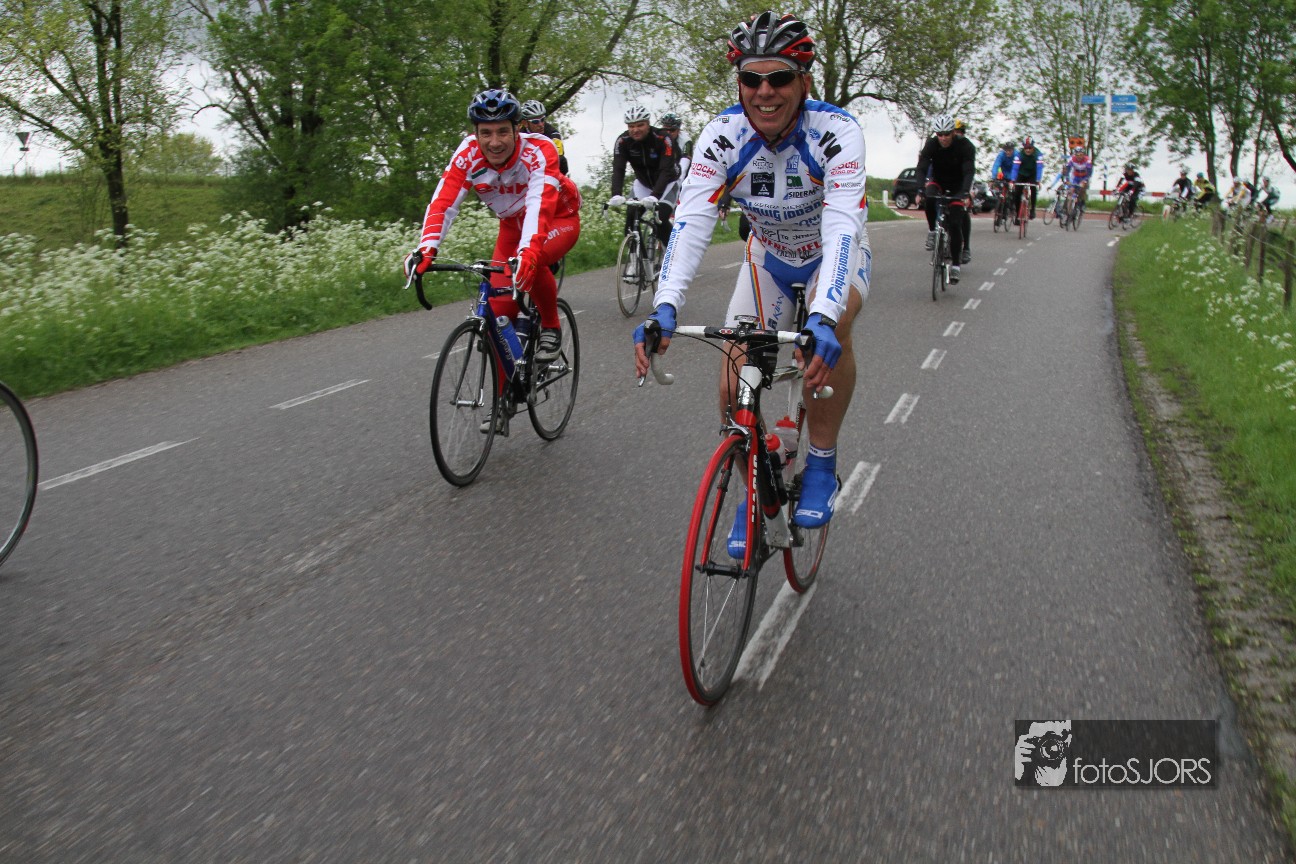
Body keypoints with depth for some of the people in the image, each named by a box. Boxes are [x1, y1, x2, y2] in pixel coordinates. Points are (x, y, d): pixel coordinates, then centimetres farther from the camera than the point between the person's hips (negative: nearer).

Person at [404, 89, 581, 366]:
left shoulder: (539, 150, -32)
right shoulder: (468, 154, -23)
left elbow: (540, 204, -46)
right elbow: (442, 203, -32)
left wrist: (527, 251, -64)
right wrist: (426, 250, -50)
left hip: (559, 219, -4)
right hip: (513, 225, 4)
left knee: (530, 263, -37)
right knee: (499, 311, -8)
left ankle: (551, 326, -10)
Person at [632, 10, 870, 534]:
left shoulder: (836, 132, -31)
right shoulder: (723, 135, -24)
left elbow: (842, 226, -43)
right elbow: (691, 220, -35)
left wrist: (823, 319, -60)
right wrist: (665, 308, -51)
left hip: (834, 254, -2)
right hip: (769, 256, 3)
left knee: (829, 328, -37)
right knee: (733, 391, -12)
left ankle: (822, 465, -15)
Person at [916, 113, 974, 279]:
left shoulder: (964, 145, -22)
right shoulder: (931, 144, -18)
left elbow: (969, 171, -31)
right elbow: (921, 168, -26)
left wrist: (965, 193, -47)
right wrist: (920, 190, -42)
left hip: (957, 186, -2)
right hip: (938, 182, 2)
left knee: (955, 224, -14)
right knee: (929, 196, -35)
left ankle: (955, 266, -8)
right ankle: (932, 231, -15)